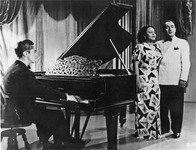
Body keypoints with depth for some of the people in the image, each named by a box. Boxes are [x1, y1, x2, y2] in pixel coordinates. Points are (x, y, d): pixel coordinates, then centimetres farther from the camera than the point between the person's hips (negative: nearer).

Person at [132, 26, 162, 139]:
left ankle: (154, 130, 20)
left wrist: (160, 79, 11)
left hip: (155, 80, 6)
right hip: (144, 80, -6)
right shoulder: (140, 47, -4)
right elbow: (136, 64, -8)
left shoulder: (157, 47, 14)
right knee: (143, 105, -2)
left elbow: (159, 64, 16)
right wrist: (138, 80, -15)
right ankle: (143, 131, 8)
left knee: (155, 105, 8)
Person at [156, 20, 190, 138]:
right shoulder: (158, 44, 14)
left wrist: (183, 79, -8)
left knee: (176, 108, 1)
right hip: (161, 80, 2)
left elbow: (185, 62, 1)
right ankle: (164, 128, 21)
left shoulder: (183, 43, 8)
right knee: (163, 106, 6)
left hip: (176, 81, -2)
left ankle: (176, 130, 14)